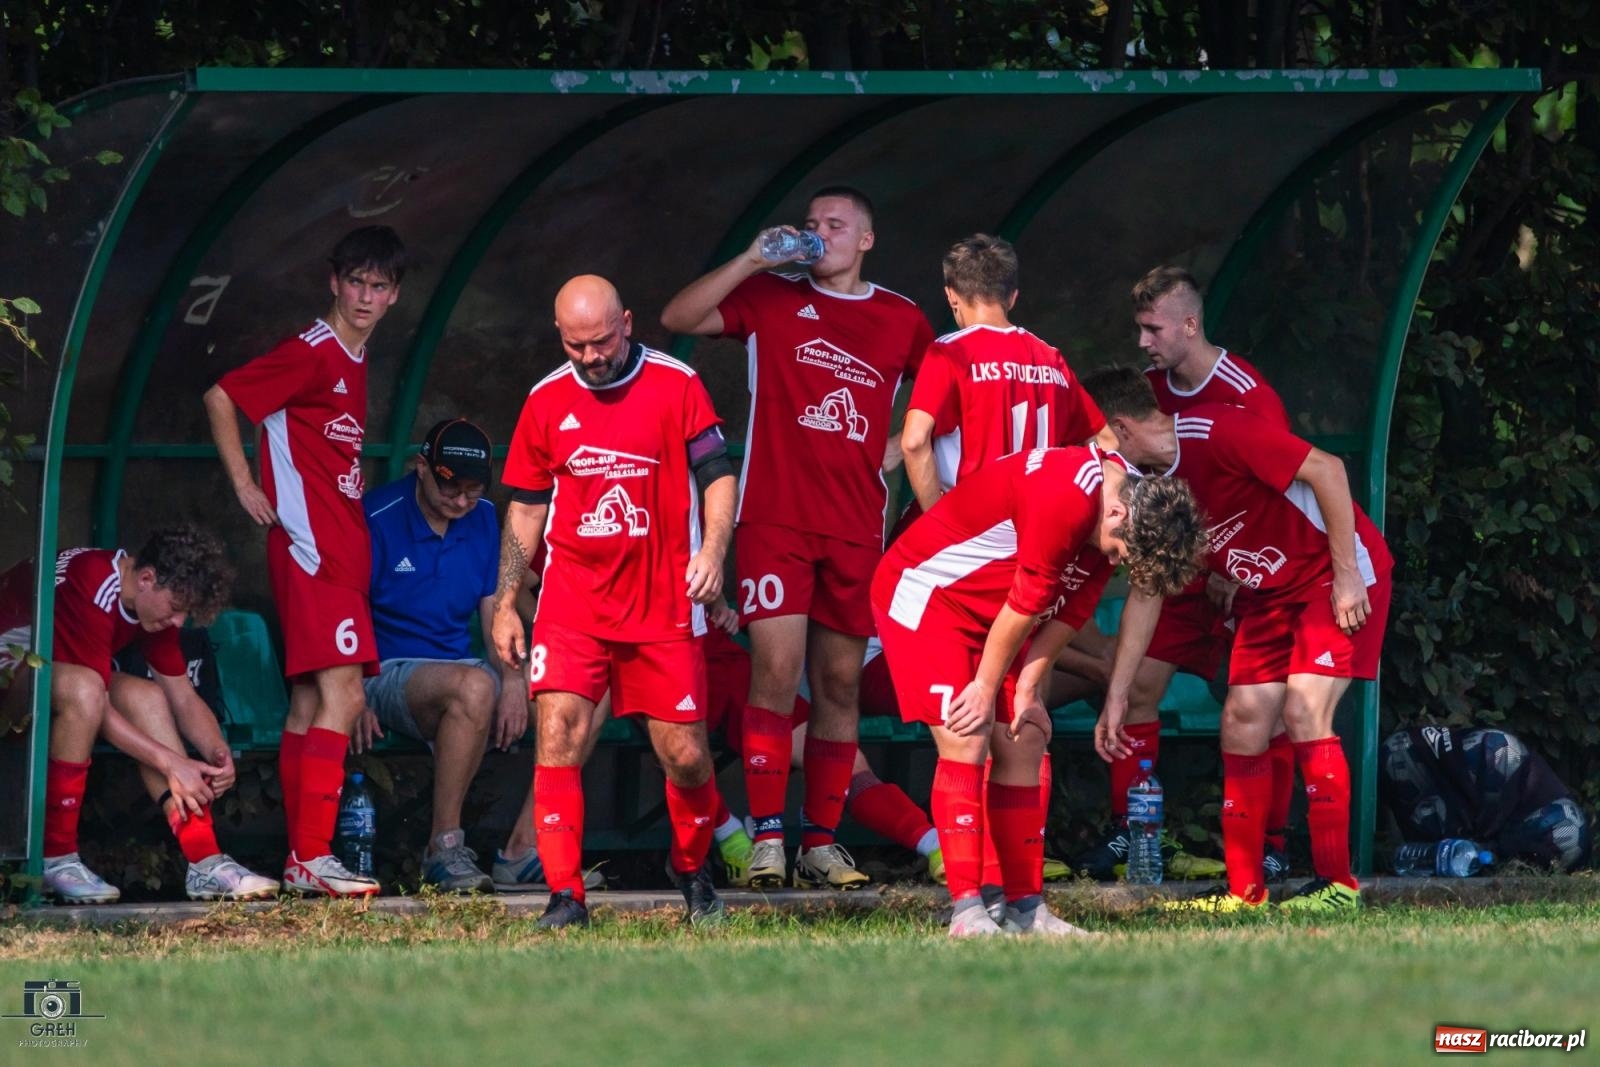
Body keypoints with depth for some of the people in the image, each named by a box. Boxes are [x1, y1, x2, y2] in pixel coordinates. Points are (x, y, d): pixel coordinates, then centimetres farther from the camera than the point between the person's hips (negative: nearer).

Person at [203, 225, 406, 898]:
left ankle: (301, 861, 10)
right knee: (341, 695, -16)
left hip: (341, 550, 9)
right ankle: (311, 857, -19)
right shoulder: (313, 352, -10)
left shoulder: (355, 361, 17)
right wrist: (245, 487, -11)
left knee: (311, 701, 8)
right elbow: (221, 398, -11)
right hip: (310, 546, -9)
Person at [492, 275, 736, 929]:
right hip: (572, 601, 2)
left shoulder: (676, 386, -2)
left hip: (663, 605, -2)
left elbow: (717, 475, -1)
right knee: (558, 734, -15)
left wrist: (712, 551, -18)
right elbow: (525, 508, 14)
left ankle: (691, 867, 30)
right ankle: (564, 894, -13)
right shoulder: (547, 402, 6)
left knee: (684, 754, 1)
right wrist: (505, 605, 10)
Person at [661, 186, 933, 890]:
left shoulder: (903, 321, 11)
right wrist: (751, 261, -9)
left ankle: (822, 841, 10)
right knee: (776, 670, -13)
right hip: (775, 517, -2)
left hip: (856, 527, 2)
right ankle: (767, 837, -12)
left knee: (840, 681, 5)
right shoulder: (772, 298, 6)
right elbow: (677, 319, -3)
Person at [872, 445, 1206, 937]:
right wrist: (987, 688, -16)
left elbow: (1070, 610, 1)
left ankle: (1026, 909, 5)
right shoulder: (1068, 497, -34)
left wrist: (1027, 688, -3)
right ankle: (967, 910, -18)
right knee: (965, 742, -17)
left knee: (1023, 745, 3)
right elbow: (1024, 606, -24)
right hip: (924, 591, -9)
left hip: (986, 612, 9)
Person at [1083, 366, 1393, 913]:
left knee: (1304, 713, -18)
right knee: (1242, 721, 1)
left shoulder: (1218, 432, -24)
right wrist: (1116, 698, 8)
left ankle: (1337, 884, -14)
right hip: (1270, 595, 9)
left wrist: (1346, 576, -23)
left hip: (1339, 577, -9)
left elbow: (1327, 470, -25)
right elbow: (1144, 595, 10)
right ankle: (1244, 890, 6)